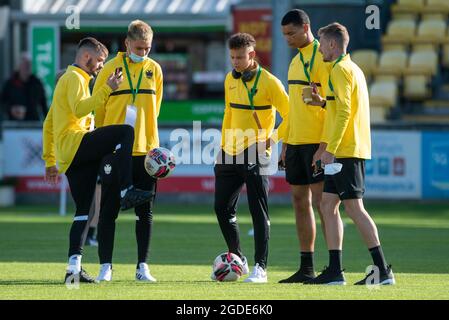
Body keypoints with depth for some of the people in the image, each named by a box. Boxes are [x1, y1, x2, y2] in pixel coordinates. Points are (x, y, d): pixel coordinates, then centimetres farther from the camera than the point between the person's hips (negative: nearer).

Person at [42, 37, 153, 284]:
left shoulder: (67, 79, 30)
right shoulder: (75, 78, -1)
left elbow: (48, 123, 32)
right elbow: (79, 109, -21)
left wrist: (50, 160, 30)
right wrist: (107, 89, -20)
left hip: (69, 155, 10)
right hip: (73, 142, -10)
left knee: (83, 210, 6)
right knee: (125, 131, -23)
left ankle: (74, 266, 0)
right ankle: (126, 191, -31)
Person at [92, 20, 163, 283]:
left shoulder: (154, 69, 6)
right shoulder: (112, 68, -3)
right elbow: (98, 107, 2)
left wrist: (147, 137, 14)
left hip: (146, 149, 3)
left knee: (146, 211, 5)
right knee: (109, 209, -1)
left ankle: (143, 266, 11)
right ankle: (106, 266, 3)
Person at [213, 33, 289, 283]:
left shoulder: (269, 82, -10)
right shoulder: (230, 80, 11)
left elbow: (290, 115, -10)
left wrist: (272, 140, -14)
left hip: (255, 155, -7)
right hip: (231, 154, 7)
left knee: (259, 211, -8)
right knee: (223, 208, 8)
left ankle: (261, 268, -7)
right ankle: (238, 259, 23)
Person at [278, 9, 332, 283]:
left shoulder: (322, 59, -11)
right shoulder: (296, 60, 16)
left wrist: (324, 145, -21)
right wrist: (286, 144, 19)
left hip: (317, 144, -9)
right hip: (296, 143, 9)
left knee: (320, 201, -8)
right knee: (300, 201, 9)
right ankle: (306, 268, 13)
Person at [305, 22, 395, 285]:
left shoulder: (341, 70, -11)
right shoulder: (353, 68, 19)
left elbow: (344, 112, -20)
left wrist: (330, 150, -21)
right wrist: (323, 102, 13)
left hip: (346, 151, -10)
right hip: (346, 152, 10)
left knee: (354, 208, -10)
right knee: (328, 205, 9)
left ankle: (383, 270, -11)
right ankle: (335, 271, 8)